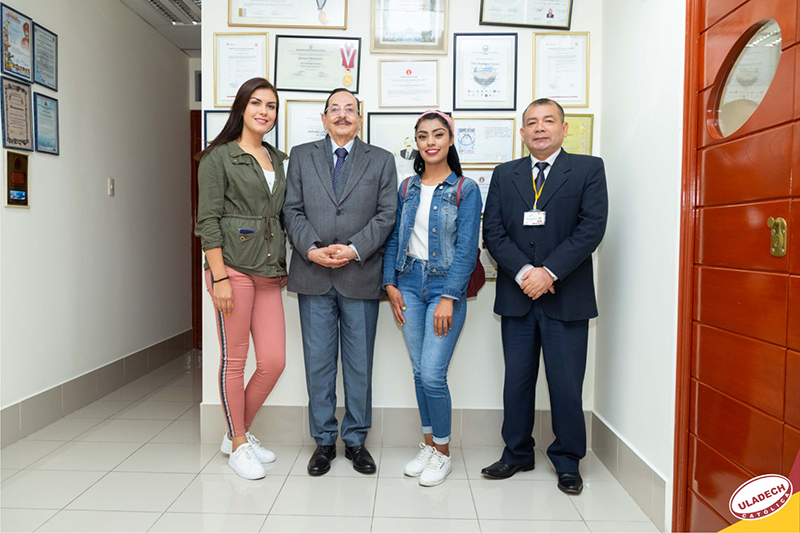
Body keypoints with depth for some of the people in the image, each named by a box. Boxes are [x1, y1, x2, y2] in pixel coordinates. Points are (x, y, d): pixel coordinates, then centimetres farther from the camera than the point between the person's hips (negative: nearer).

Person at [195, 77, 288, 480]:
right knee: (234, 358, 2)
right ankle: (237, 444, 20)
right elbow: (207, 220, -7)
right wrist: (219, 277, -14)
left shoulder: (278, 160, 18)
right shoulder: (218, 157, 0)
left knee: (274, 361, 3)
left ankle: (240, 431, 25)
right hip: (233, 266, -6)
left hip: (269, 271, 6)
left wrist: (283, 266, 13)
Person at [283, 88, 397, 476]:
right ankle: (324, 441, 22)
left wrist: (353, 250, -12)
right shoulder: (301, 156, 12)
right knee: (318, 363, 7)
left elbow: (387, 214, 0)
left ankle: (356, 440, 23)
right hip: (313, 275, 1)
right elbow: (292, 210, 5)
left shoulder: (381, 161, 9)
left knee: (360, 364, 7)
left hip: (360, 276, -1)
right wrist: (312, 250, -11)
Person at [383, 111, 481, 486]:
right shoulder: (407, 188, 11)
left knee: (432, 374, -7)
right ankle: (428, 444, 27)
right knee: (419, 371, 10)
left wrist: (448, 297, -15)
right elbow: (394, 238, 13)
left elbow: (466, 248, -9)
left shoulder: (465, 189, -3)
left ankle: (442, 452, 14)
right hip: (409, 284, 5)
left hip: (446, 286, -4)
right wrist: (390, 284, 3)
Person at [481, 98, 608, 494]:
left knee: (566, 384, 5)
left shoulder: (588, 169, 4)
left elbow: (591, 228, -8)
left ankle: (567, 461, 24)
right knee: (517, 380, 11)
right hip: (517, 297, 3)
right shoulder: (504, 175, 11)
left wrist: (548, 272, -16)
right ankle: (517, 454, 28)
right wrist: (523, 271, -12)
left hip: (567, 298, -2)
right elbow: (492, 231, 2)